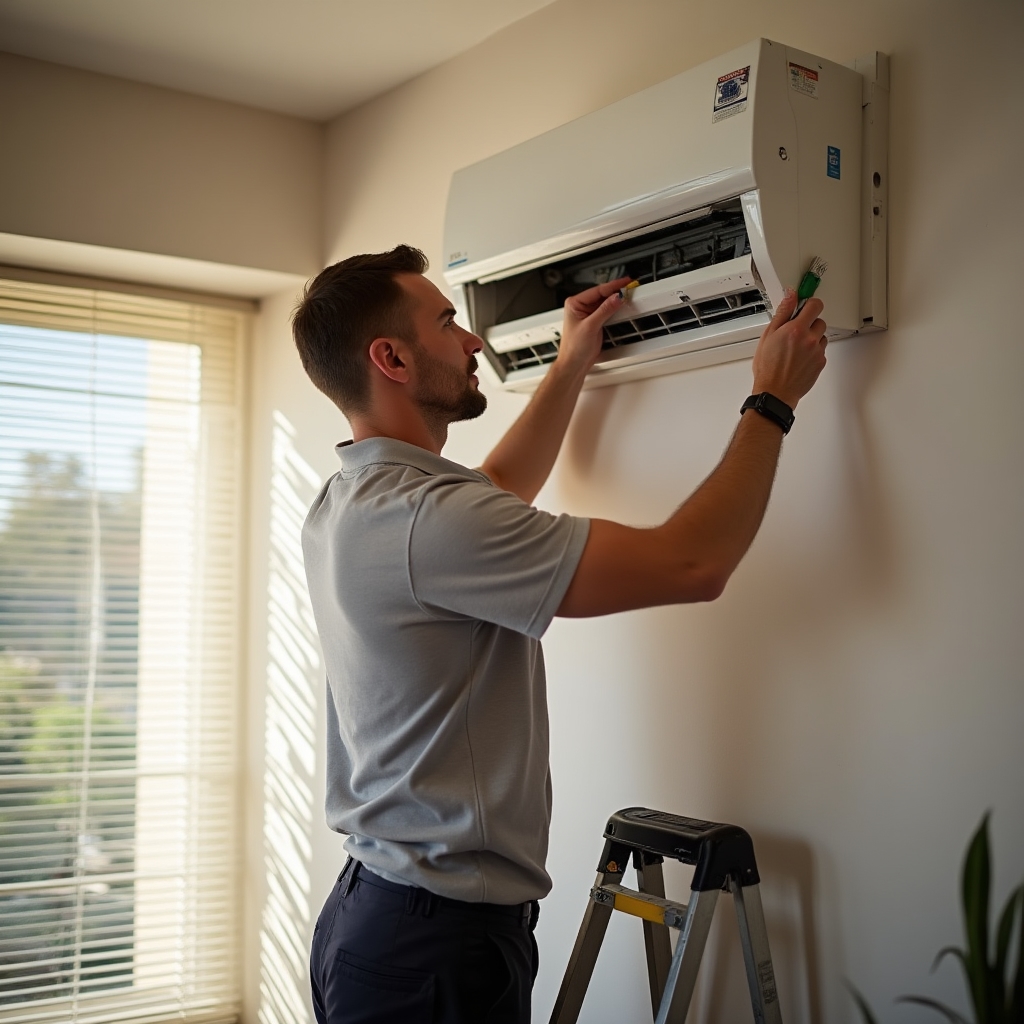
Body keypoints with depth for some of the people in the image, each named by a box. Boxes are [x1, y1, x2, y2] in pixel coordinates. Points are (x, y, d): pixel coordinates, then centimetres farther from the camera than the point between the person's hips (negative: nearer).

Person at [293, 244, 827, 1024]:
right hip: (441, 942, -10)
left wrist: (574, 364, 30)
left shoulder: (344, 507, 7)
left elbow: (496, 493, 28)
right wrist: (773, 399, -10)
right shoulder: (423, 516, -24)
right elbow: (691, 564, -23)